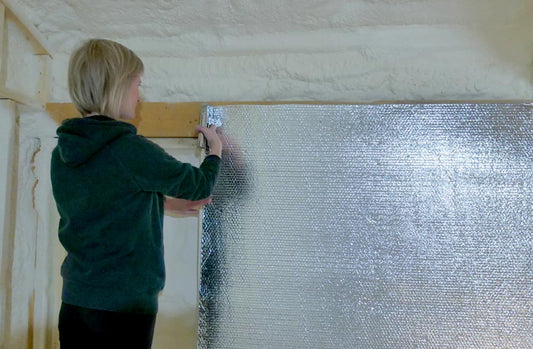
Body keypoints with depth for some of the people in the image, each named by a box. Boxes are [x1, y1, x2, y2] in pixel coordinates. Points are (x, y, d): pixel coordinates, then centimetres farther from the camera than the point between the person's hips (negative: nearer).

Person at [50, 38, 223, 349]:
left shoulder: (62, 152, 2)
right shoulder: (130, 149, -20)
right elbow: (200, 186, -8)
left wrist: (165, 203, 17)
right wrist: (216, 148, 10)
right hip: (124, 306, -7)